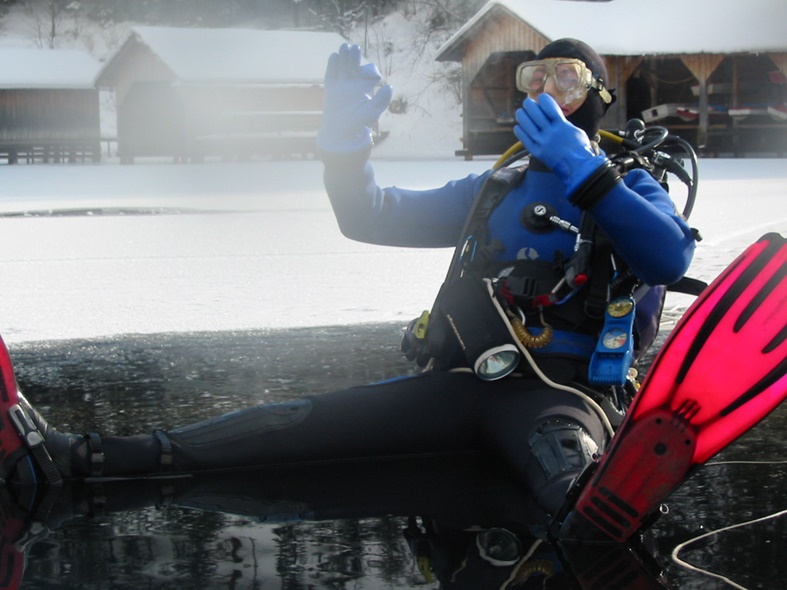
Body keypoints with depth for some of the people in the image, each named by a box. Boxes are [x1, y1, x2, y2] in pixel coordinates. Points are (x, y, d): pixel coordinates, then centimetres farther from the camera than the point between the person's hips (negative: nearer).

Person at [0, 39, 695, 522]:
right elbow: (371, 217, 18)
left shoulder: (628, 190, 8)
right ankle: (70, 459, -18)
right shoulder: (493, 190, 24)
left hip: (562, 393, -2)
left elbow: (669, 256, -15)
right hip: (461, 382, 2)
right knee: (301, 421, -10)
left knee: (580, 489, -38)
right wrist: (346, 141, 1)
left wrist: (585, 176, -23)